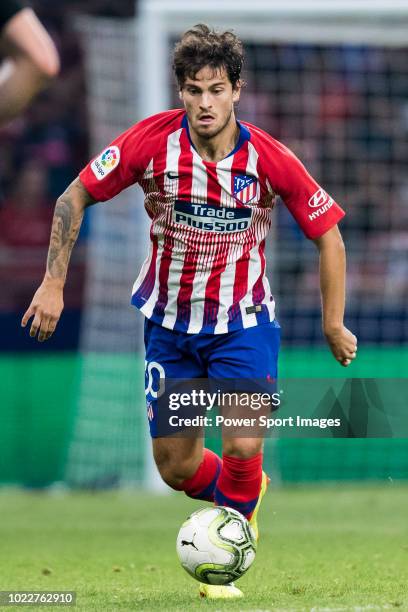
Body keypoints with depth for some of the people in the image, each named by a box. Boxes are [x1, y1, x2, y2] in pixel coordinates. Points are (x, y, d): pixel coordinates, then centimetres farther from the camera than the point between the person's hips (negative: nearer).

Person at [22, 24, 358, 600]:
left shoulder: (268, 158, -18)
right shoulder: (153, 141, -17)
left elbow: (328, 232, -5)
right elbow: (75, 196, -5)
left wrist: (333, 325, -3)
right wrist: (53, 282, -9)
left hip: (244, 323, -2)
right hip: (169, 321, 2)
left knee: (242, 446, -21)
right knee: (175, 467, 7)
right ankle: (242, 496, 41)